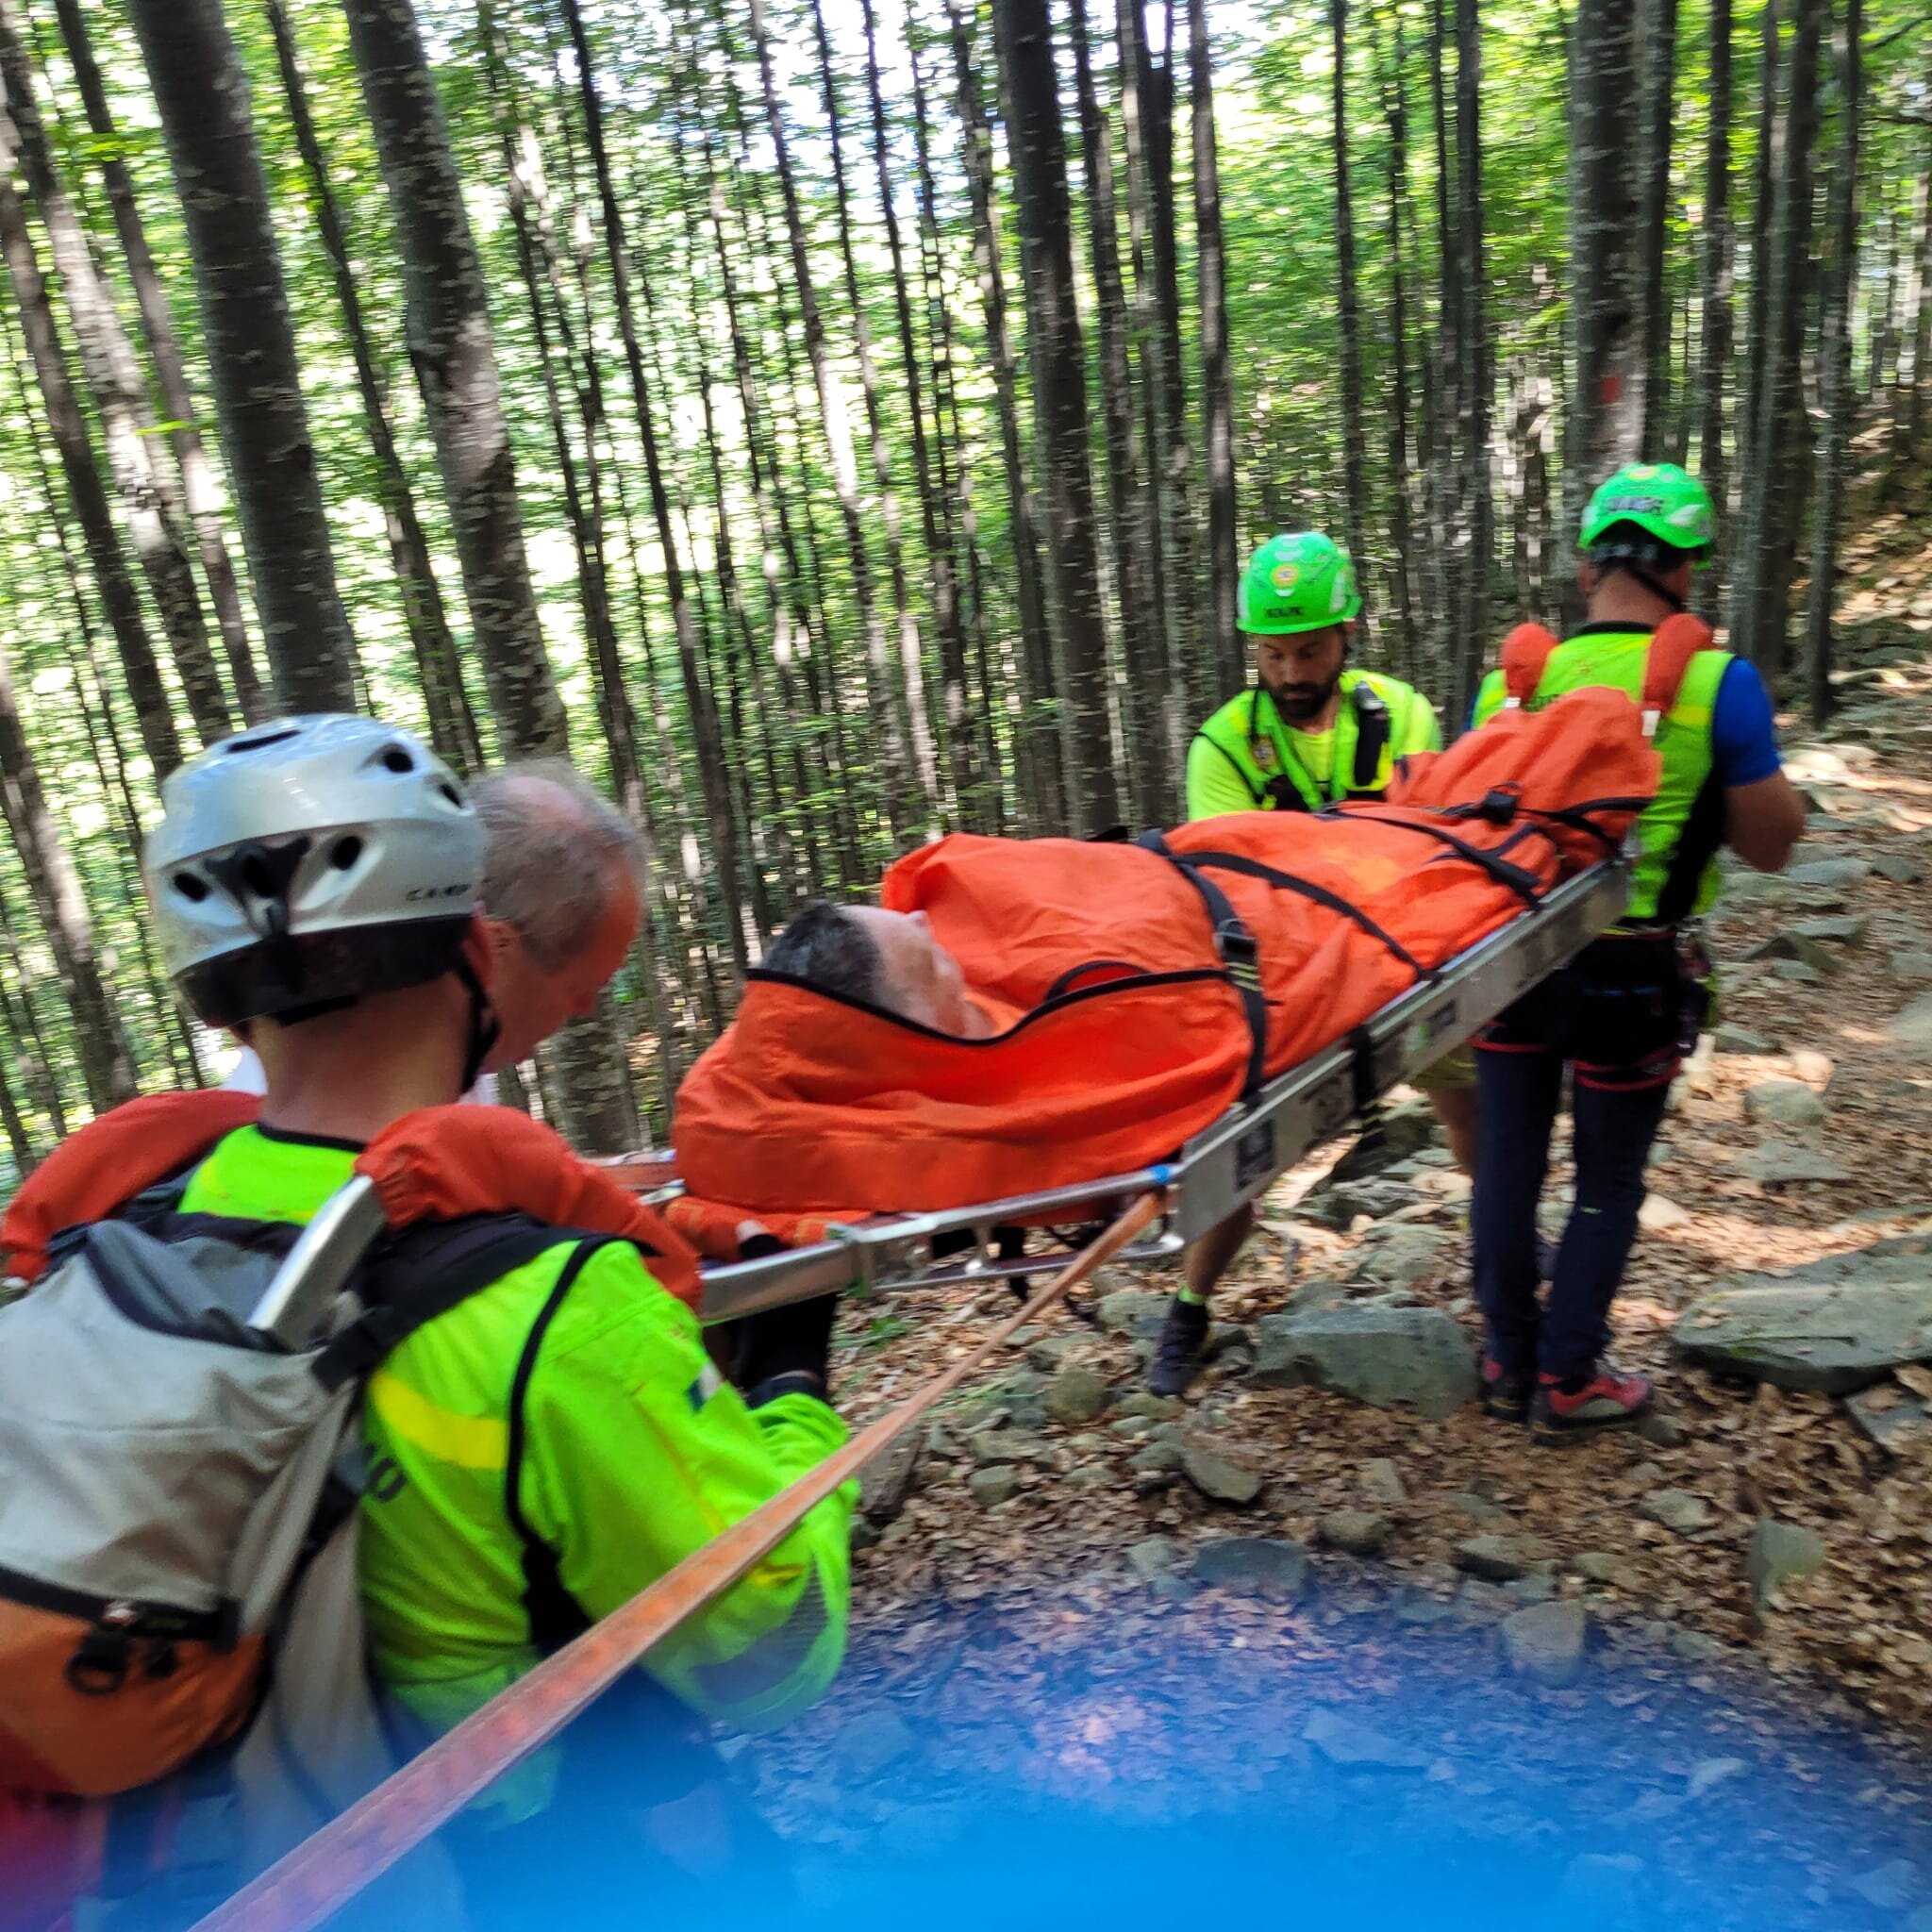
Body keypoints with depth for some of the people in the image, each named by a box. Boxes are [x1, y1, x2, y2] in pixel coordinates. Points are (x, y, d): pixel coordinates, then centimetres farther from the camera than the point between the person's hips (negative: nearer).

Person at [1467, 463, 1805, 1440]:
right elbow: (1770, 846, -2)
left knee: (1509, 1162, 15)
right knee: (1608, 1183, 13)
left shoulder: (1511, 680, 1)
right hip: (1633, 973, -3)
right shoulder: (1719, 683, -10)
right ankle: (1567, 1380, 22)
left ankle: (1508, 1362, 28)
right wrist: (1760, 747, 11)